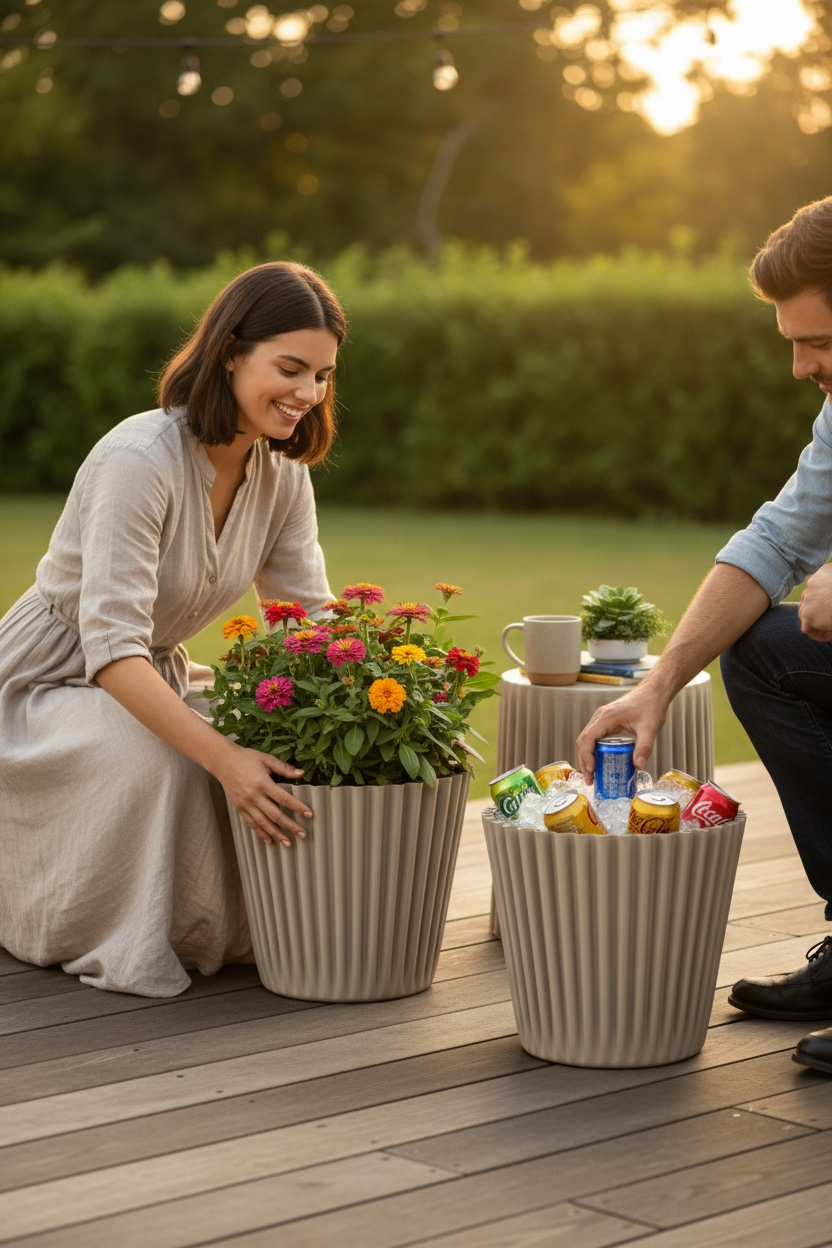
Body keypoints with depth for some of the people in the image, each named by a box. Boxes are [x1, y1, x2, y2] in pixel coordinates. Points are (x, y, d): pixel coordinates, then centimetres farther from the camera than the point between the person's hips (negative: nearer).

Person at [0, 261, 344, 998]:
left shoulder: (283, 473, -5)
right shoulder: (141, 459, -29)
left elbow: (313, 620, -3)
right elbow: (112, 647, -35)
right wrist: (224, 758, -45)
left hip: (157, 679, 7)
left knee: (280, 756, -16)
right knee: (156, 757, -35)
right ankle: (115, 945, -8)